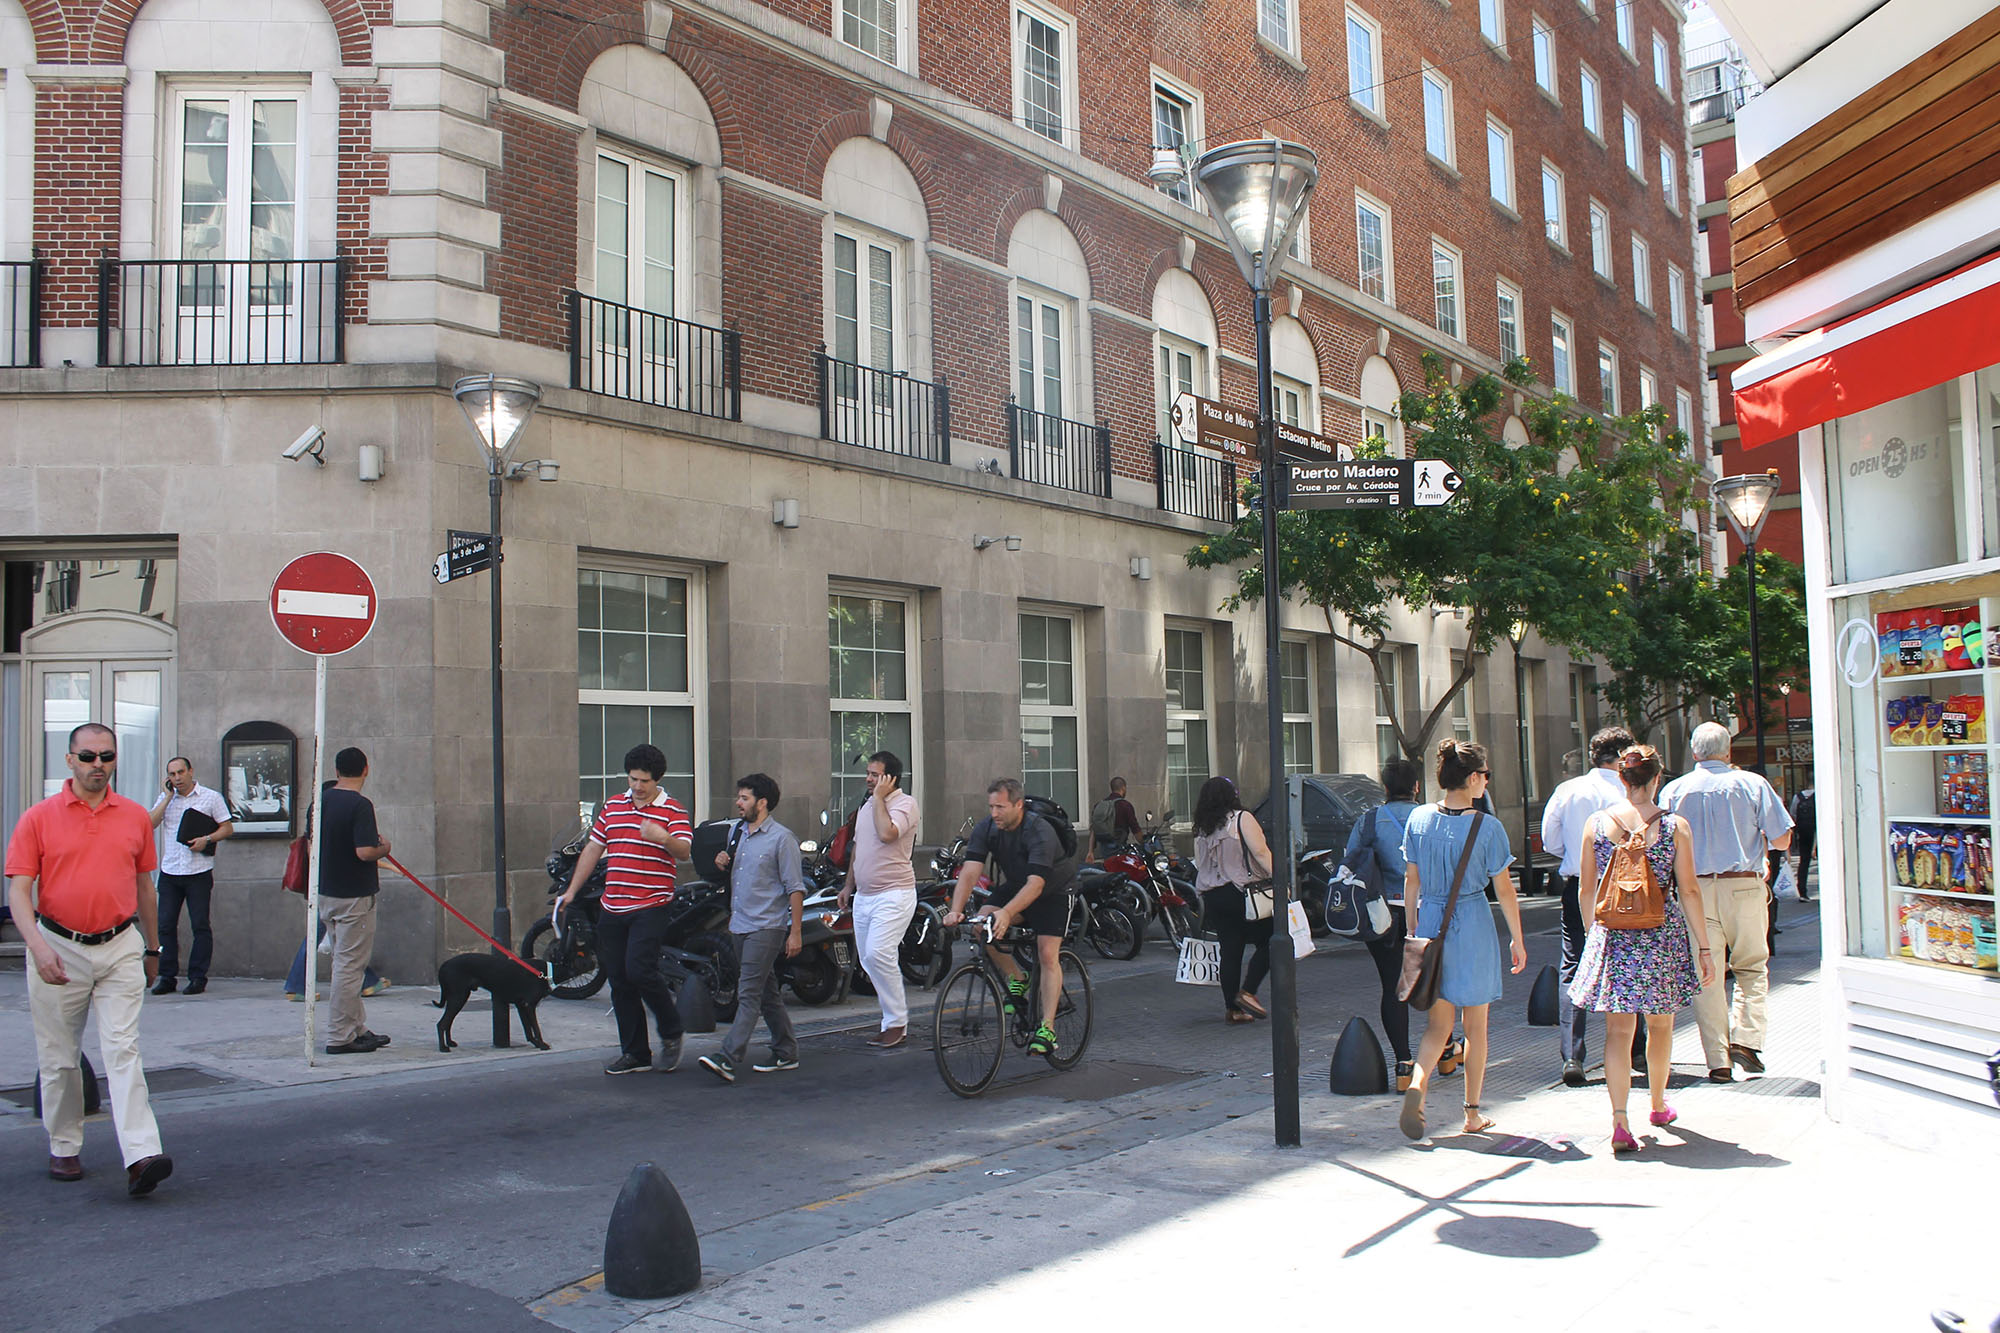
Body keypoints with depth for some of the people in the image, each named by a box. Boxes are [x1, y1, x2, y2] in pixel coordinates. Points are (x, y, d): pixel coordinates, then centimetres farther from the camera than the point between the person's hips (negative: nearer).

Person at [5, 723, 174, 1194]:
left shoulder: (135, 816, 7)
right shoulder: (38, 818, -1)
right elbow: (19, 890, -5)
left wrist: (152, 948, 21)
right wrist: (38, 946, -20)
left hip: (120, 947, 1)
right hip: (59, 949, -1)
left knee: (123, 1049, -9)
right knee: (59, 1058, 9)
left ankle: (141, 1155, -17)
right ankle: (64, 1149, 25)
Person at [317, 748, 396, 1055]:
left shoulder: (322, 799, 6)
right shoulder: (360, 805, -18)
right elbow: (365, 852, -24)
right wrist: (384, 848, -5)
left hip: (326, 892, 8)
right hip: (354, 895, -8)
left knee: (346, 963, 17)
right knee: (349, 966, -2)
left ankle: (357, 1028, 24)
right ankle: (340, 1037, 2)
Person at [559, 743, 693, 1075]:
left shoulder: (672, 810, -2)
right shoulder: (612, 807, 14)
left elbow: (685, 851, -15)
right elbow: (592, 849, 19)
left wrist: (664, 839, -37)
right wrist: (571, 891, 17)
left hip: (650, 907, -6)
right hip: (612, 907, 6)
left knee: (640, 970, -18)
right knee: (619, 981, 6)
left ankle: (672, 1034, 4)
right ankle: (635, 1053, 15)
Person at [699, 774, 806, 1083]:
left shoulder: (781, 838, -9)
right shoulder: (737, 832, 14)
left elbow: (795, 887, -11)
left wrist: (796, 932, -14)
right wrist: (723, 864, 3)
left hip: (766, 927, -8)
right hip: (741, 926, 8)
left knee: (748, 994, -12)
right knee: (768, 993, 13)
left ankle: (727, 1059, -19)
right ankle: (786, 1054, 21)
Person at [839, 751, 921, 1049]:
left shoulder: (905, 803, -10)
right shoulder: (867, 805, 16)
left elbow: (887, 833, -28)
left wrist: (879, 797, -18)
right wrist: (848, 884, 25)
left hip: (893, 894, -9)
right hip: (864, 896, 9)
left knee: (879, 954, -18)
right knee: (868, 959, 8)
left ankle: (896, 1022, -7)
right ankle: (892, 1015, 18)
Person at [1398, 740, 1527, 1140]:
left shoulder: (1419, 819, -1)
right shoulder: (1487, 827, -12)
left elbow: (1412, 881, 5)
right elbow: (1504, 889, -6)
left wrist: (1413, 929, 15)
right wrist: (1518, 940, 5)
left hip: (1430, 922, 3)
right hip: (1473, 927, -3)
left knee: (1438, 1022, 11)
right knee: (1475, 1027, 11)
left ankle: (1417, 1085, -15)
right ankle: (1472, 1114, 19)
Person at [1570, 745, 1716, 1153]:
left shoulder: (1596, 823, -1)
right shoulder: (1675, 826, -5)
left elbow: (1588, 889, 5)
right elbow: (1689, 890, -3)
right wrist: (1704, 947, 3)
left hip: (1611, 935, 0)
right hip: (1663, 935, 0)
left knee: (1618, 1028, 1)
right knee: (1660, 1024, 19)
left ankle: (1620, 1119, -12)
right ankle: (1658, 1104, 38)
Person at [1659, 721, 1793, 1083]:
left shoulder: (1673, 790, 2)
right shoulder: (1752, 784, -1)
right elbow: (1782, 840, -1)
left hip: (1696, 888, 1)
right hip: (1745, 886, -1)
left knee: (1705, 975, 4)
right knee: (1751, 968, 15)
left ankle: (1718, 1060, 3)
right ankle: (1746, 1039, 2)